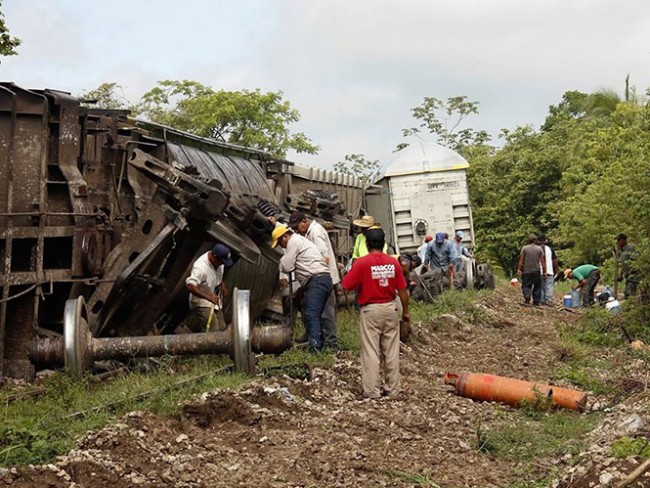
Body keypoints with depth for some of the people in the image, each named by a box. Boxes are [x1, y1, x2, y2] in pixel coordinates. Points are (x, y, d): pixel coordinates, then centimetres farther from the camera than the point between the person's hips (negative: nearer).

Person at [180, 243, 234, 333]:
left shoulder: (219, 262, -5)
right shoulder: (200, 267, -31)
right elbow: (190, 286, -42)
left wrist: (222, 284, 4)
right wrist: (208, 297, -48)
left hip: (215, 301, 9)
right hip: (202, 303, -8)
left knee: (222, 328, 11)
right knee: (213, 331, -20)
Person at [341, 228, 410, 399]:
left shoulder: (362, 263, -11)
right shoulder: (393, 262, 0)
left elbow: (347, 285, -9)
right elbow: (402, 290, 1)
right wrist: (405, 312, 11)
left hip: (370, 310, -3)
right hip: (389, 308, 4)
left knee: (371, 351, 2)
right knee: (391, 350, 11)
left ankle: (372, 390, 4)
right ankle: (392, 388, 17)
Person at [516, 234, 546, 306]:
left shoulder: (524, 248, -3)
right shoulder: (539, 249, 0)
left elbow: (521, 260, -5)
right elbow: (542, 261, -1)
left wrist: (518, 269, 0)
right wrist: (544, 272, 3)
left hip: (526, 271, -1)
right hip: (536, 271, 1)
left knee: (526, 285, 6)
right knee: (537, 287, 10)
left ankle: (527, 295, -21)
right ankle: (536, 301, 10)